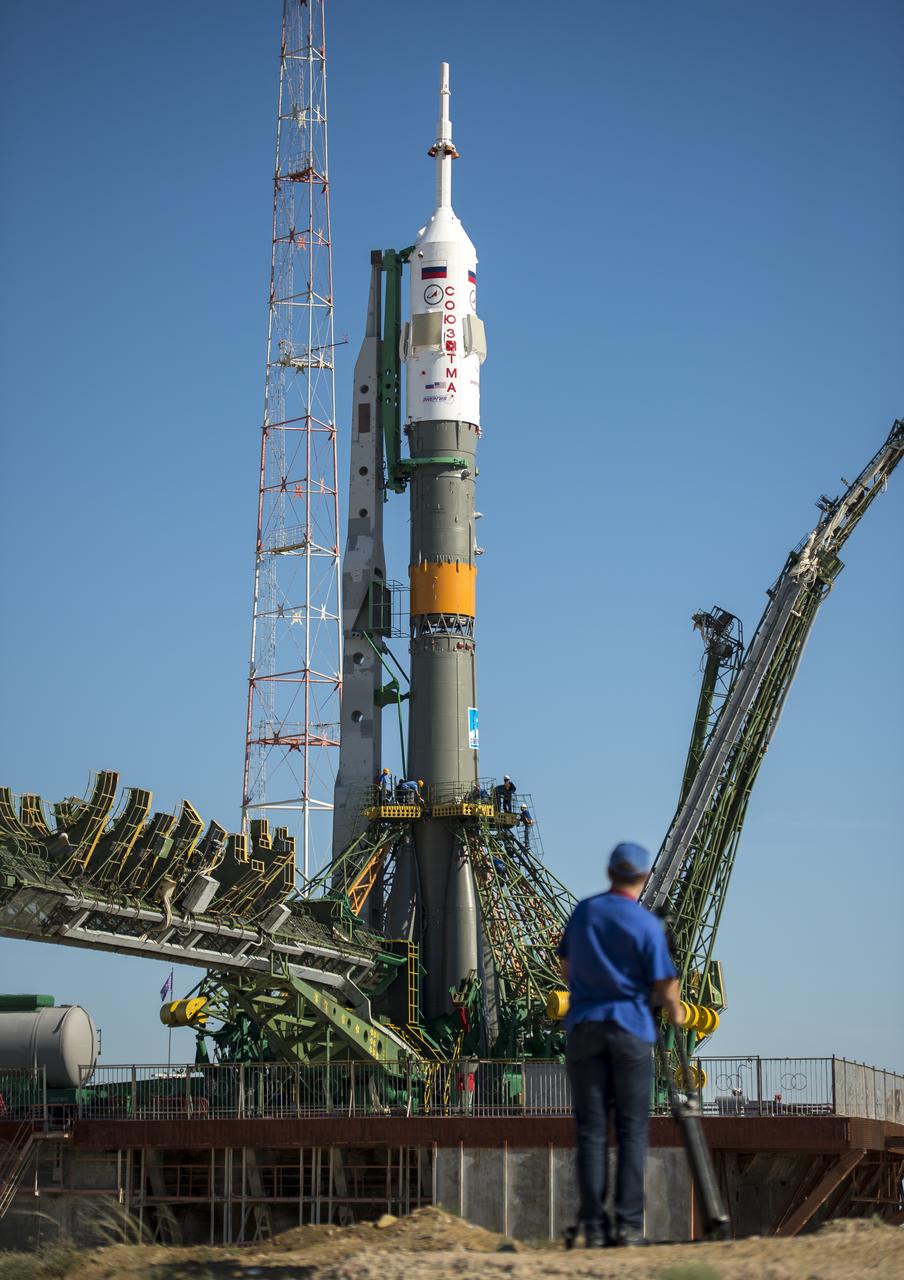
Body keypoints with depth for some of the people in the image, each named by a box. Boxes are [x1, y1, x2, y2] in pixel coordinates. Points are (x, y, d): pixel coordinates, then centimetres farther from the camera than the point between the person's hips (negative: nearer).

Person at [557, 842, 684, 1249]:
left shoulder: (584, 911, 4)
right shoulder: (647, 925, -8)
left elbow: (566, 966, 14)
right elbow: (664, 987, -8)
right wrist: (675, 1012, 13)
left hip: (583, 1026, 3)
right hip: (631, 1027, -3)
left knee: (591, 1128, 3)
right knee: (631, 1128, 3)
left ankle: (594, 1226, -1)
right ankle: (629, 1223, -3)